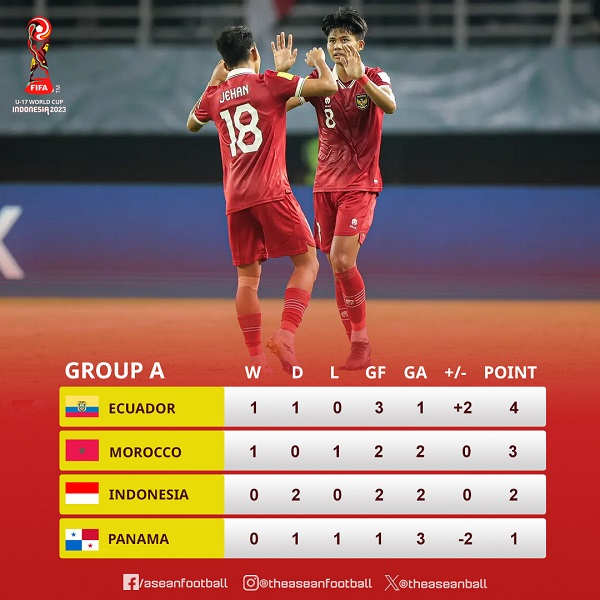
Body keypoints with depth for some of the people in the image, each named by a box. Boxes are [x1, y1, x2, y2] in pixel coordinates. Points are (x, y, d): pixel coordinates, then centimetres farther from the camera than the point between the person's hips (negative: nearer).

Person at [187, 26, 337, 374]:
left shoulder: (216, 96, 13)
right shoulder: (269, 83, -1)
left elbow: (192, 124, 36)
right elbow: (329, 86, -4)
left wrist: (213, 82, 34)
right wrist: (319, 61, 16)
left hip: (235, 199, 5)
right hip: (271, 193, -5)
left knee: (248, 277, 8)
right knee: (307, 261, 1)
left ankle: (256, 358, 2)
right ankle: (286, 336, -17)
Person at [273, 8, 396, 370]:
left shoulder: (374, 78, -4)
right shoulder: (320, 81, 6)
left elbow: (390, 106, -25)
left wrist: (358, 76, -35)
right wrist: (281, 72, -18)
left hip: (360, 184, -4)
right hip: (326, 185, 5)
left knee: (342, 261, -18)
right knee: (338, 268, 5)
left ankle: (361, 341, -6)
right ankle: (358, 347, 12)